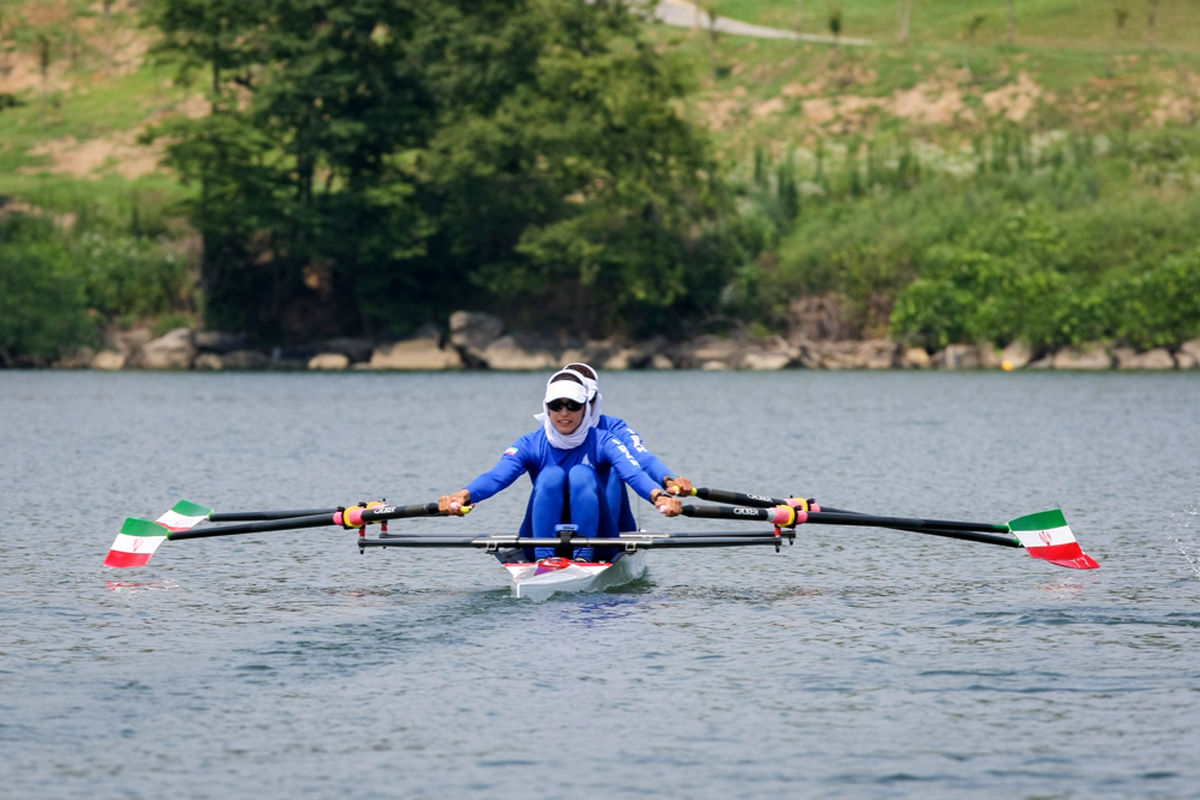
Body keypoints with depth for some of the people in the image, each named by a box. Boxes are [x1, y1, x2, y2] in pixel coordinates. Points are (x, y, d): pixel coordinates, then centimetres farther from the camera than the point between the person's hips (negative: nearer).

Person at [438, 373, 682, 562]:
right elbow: (498, 475, -21)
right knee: (551, 476, -23)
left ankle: (584, 557, -26)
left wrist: (658, 495, -48)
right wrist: (464, 495, -43)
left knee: (581, 475, -23)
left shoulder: (602, 443, -5)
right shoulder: (531, 445, -3)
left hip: (594, 537, -1)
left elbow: (633, 472, -25)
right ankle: (544, 558, -25)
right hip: (543, 536, 1)